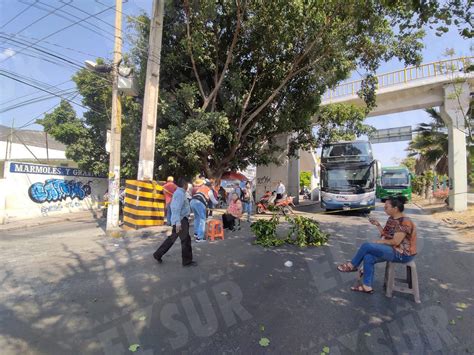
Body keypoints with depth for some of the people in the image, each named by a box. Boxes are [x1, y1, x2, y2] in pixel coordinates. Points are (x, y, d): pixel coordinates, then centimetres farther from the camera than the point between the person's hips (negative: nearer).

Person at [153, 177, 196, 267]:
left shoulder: (177, 192, 12)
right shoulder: (180, 194, -19)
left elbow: (172, 205, 21)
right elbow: (177, 209, -25)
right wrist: (178, 223, -28)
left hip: (181, 220, 10)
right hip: (181, 220, -10)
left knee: (172, 238, 18)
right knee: (186, 240, 0)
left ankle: (158, 254, 26)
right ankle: (187, 261, 12)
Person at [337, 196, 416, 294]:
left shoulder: (404, 222, -21)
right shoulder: (391, 219, 7)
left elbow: (396, 242, -23)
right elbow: (386, 235, 11)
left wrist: (380, 242, -11)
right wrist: (377, 225, 0)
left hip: (402, 254, -9)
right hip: (393, 250, 9)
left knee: (366, 246, -21)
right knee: (368, 257, -14)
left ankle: (352, 265, 2)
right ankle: (367, 286, -5)